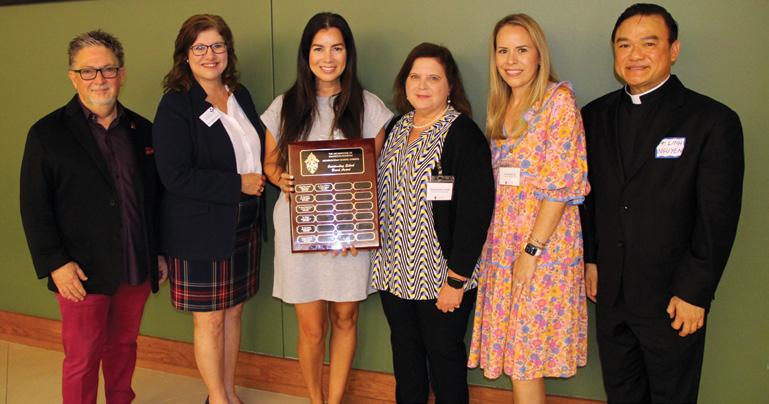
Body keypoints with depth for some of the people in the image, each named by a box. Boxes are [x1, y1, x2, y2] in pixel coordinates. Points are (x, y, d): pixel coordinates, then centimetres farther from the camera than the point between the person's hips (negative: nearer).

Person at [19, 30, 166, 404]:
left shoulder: (142, 130, 7)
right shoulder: (48, 134, -4)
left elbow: (156, 198, 12)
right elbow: (34, 208, -6)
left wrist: (161, 252, 12)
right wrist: (55, 263, -13)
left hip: (137, 269, 4)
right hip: (83, 273, -4)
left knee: (124, 346, 16)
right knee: (83, 358, 5)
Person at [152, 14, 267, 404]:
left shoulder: (240, 95, 7)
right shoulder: (175, 105, -12)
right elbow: (175, 174, -20)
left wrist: (262, 178, -2)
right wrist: (238, 185, -18)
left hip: (244, 224, 6)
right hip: (201, 229, -6)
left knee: (233, 311, 16)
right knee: (210, 320, 6)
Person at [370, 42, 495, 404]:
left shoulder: (463, 134, -12)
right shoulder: (396, 129, 10)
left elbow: (475, 210, -17)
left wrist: (456, 279, -19)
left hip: (439, 275, -6)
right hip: (394, 269, 6)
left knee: (443, 353, 7)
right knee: (404, 349, 17)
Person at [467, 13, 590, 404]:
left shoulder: (559, 99, -9)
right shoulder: (500, 107, 12)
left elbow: (562, 183, -15)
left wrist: (531, 249, -17)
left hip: (545, 241, -7)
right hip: (502, 240, 7)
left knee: (525, 351, 0)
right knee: (512, 346, 12)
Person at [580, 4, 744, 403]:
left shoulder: (713, 121, -10)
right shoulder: (595, 115, 5)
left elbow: (718, 218, -11)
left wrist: (695, 293, -13)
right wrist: (589, 258, 7)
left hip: (672, 299, -4)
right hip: (609, 293, 4)